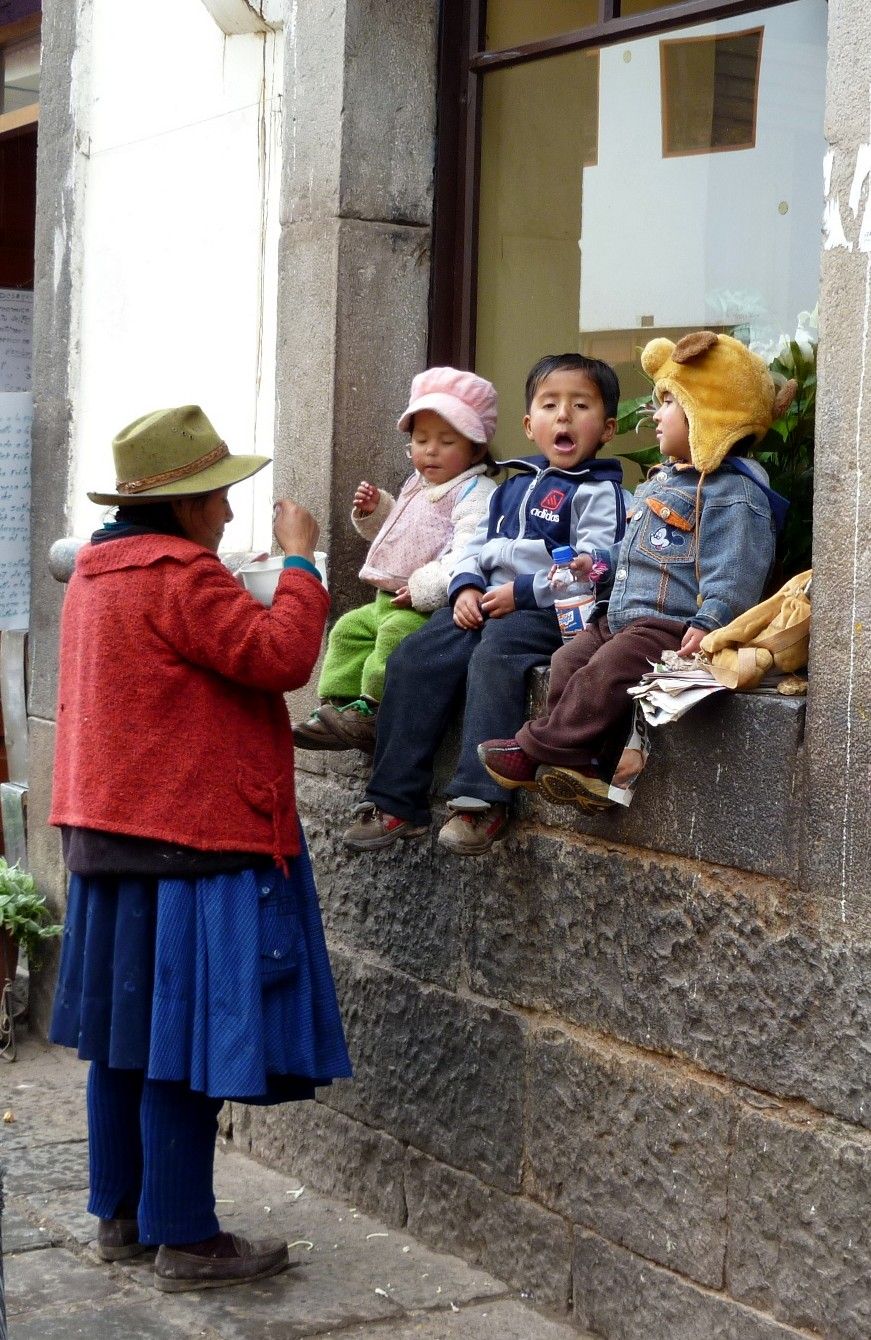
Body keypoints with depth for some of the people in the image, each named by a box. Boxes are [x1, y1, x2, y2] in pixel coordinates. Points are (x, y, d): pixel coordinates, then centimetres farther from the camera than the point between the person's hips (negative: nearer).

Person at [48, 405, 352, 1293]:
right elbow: (280, 656, -21)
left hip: (111, 838, 10)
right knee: (188, 1043, -3)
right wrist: (300, 561, -11)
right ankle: (185, 1241, 3)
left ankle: (121, 1215, 25)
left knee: (129, 1034, 15)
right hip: (191, 847, -10)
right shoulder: (180, 577, -17)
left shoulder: (98, 571, 14)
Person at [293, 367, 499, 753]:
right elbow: (395, 532, 37)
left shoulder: (475, 493, -13)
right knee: (349, 629, 8)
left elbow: (467, 554, -27)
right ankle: (336, 706, 5)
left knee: (395, 634, -30)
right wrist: (374, 511, 17)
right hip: (387, 601, 10)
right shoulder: (416, 487, 19)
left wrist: (426, 588, -33)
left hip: (433, 607, -10)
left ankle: (370, 708, -24)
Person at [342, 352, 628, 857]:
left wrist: (522, 592, -17)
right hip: (485, 604, 7)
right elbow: (478, 545, 22)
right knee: (413, 660, -11)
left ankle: (482, 802, -35)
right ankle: (396, 803, -9)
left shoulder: (597, 491, -1)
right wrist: (467, 586, 1)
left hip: (545, 609, -7)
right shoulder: (514, 486, 23)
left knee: (493, 658, -36)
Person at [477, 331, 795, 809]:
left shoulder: (732, 494, -11)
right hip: (622, 618, 10)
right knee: (569, 660, -6)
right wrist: (603, 561, 20)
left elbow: (734, 571, -20)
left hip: (673, 626, -10)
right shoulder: (662, 481, 22)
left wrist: (708, 623, -29)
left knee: (606, 672, -26)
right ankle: (585, 762, -13)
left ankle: (536, 751, -19)